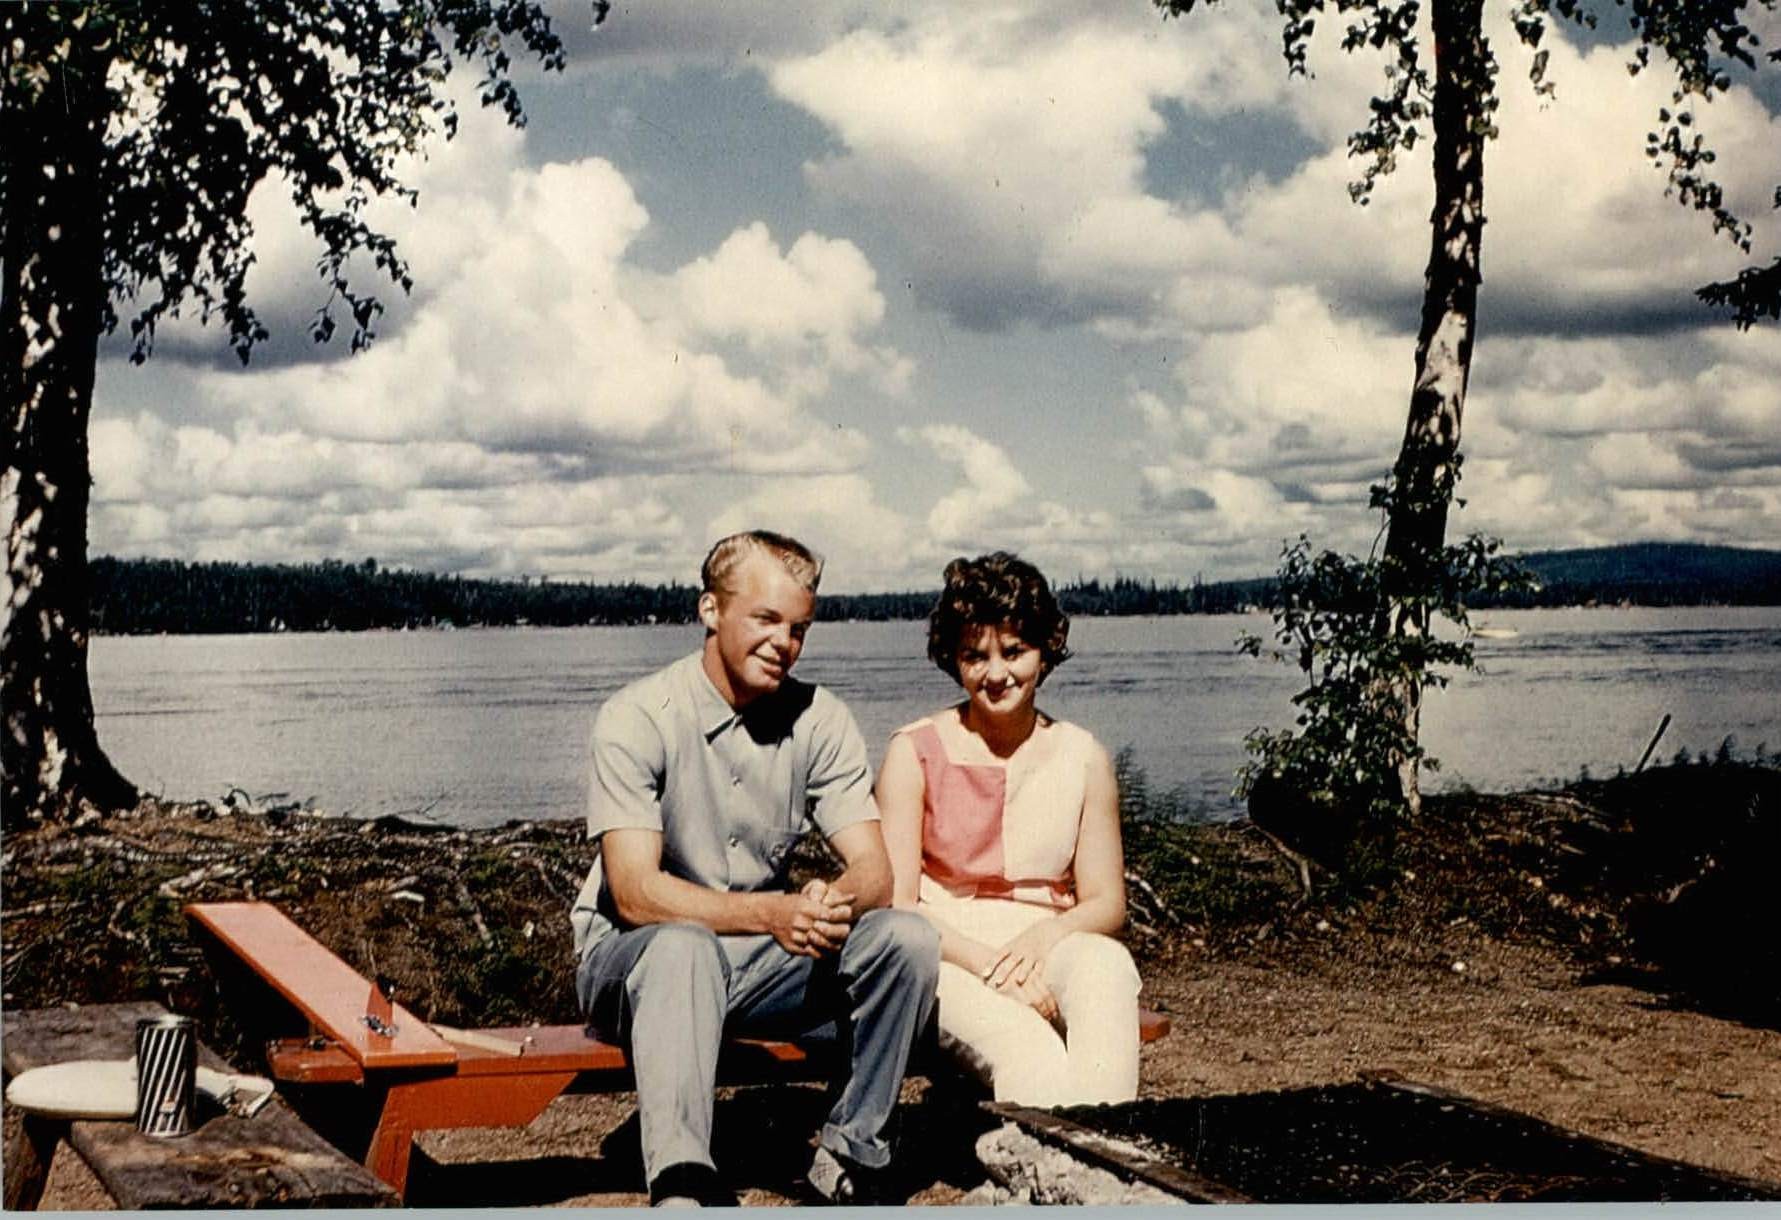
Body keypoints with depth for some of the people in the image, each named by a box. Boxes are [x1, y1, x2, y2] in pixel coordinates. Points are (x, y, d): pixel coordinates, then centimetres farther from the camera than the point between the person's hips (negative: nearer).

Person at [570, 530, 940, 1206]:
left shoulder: (821, 720, -1)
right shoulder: (637, 718, -13)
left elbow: (874, 869, -6)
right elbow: (635, 893, -22)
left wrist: (836, 901, -32)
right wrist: (770, 912, -36)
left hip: (760, 960, 4)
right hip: (632, 958, -4)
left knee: (906, 938, -19)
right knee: (682, 946, -39)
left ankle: (848, 1160, -12)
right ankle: (682, 1185, -49)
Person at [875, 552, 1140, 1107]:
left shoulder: (1082, 758, 10)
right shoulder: (916, 753, 2)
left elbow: (1107, 902, 8)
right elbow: (895, 905, -4)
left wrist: (1044, 937, -16)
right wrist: (988, 962, -20)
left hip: (1049, 951, 2)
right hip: (947, 957, -2)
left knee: (1106, 964, -36)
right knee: (1029, 1059, -37)